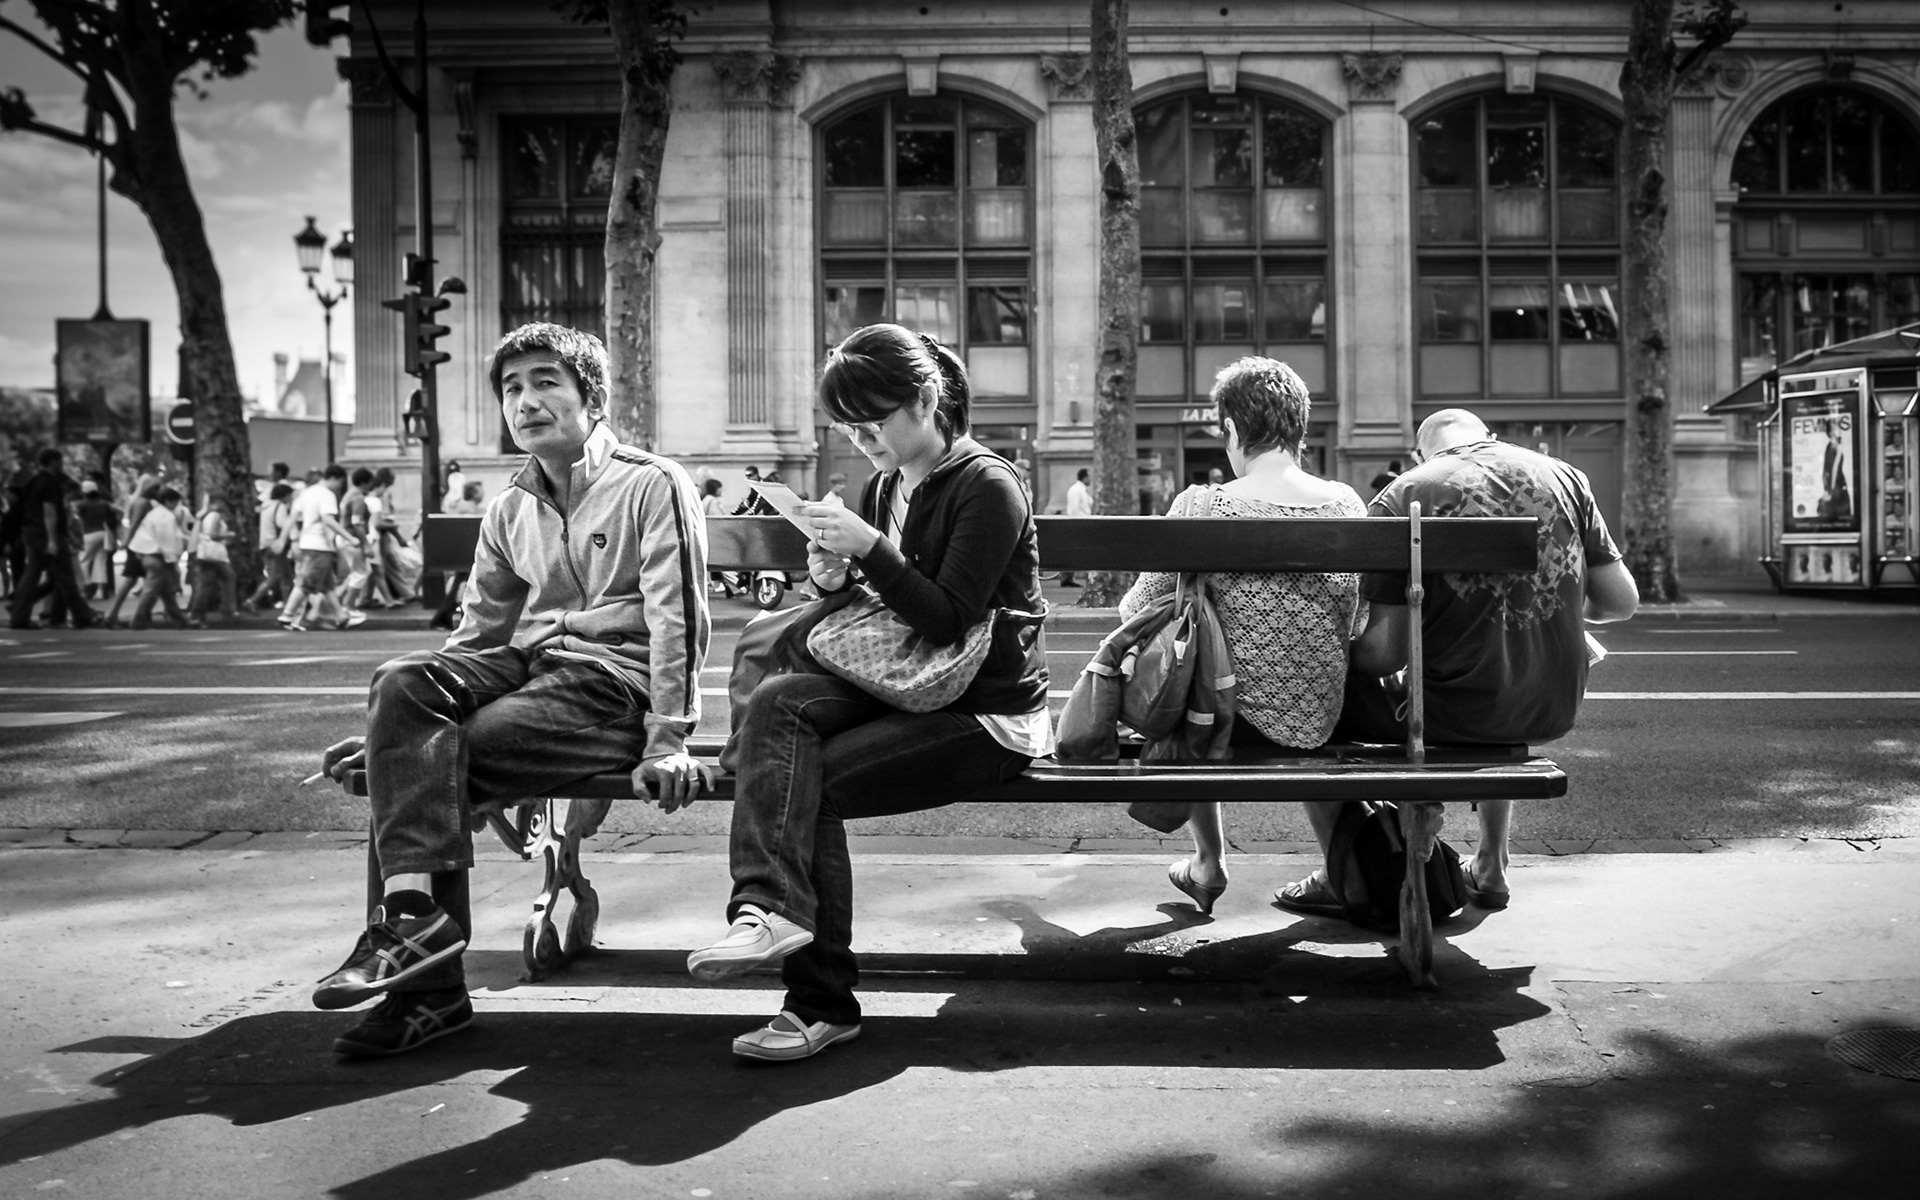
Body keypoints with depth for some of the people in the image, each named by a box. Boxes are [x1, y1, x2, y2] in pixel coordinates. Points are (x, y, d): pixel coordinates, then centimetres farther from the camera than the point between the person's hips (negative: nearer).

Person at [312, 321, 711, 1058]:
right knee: (403, 682, -23)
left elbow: (676, 620, -11)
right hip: (526, 666, 6)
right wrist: (391, 729, 13)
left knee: (447, 753, -26)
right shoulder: (509, 512, 19)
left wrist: (668, 740, -19)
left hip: (612, 686, -6)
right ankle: (413, 912, -30)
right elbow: (480, 632, 21)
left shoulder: (653, 485, -2)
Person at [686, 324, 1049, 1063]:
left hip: (989, 715, -7)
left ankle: (821, 1000, -17)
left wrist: (871, 550, -24)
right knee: (776, 703, -21)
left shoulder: (986, 487, -11)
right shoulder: (886, 487, 13)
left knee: (810, 780, -22)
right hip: (907, 689, 7)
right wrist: (833, 579, -4)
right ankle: (772, 908, -31)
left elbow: (948, 621, -19)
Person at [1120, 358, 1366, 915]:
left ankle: (1209, 861, 36)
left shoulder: (1202, 505, -14)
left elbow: (1137, 610, -5)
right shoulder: (1347, 504, -4)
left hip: (1242, 723, -3)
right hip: (1326, 723, 3)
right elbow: (1356, 627, 5)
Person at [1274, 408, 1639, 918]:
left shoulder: (1399, 499, -6)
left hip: (1456, 712, -5)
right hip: (1555, 711, 5)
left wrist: (1344, 648, 10)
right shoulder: (1564, 477, 6)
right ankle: (1490, 869, 42)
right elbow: (1622, 601, 5)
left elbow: (1387, 651, -12)